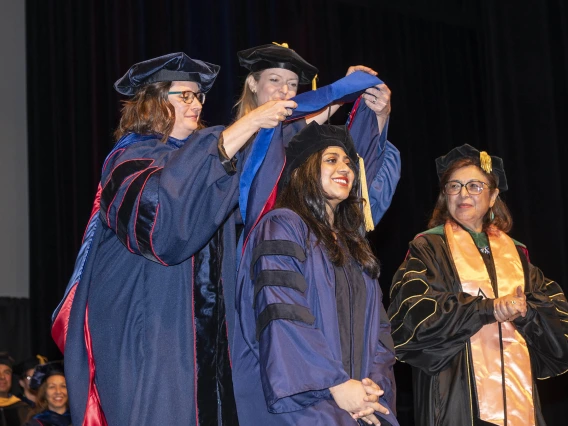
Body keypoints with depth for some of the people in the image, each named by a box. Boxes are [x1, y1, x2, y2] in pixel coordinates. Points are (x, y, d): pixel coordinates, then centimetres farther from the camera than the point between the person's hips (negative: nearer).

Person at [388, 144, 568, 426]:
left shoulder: (515, 252, 15)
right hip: (458, 389, -4)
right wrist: (487, 308, -17)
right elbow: (414, 310, -12)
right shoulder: (428, 247, 2)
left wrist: (525, 311, -15)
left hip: (516, 389, 4)